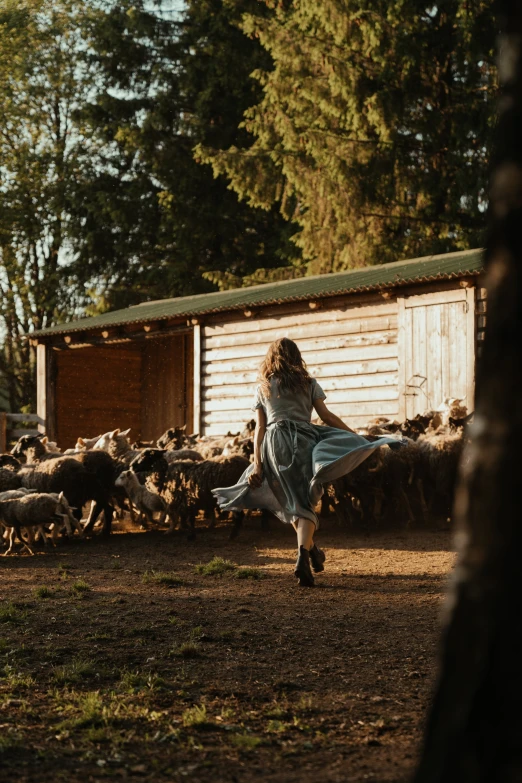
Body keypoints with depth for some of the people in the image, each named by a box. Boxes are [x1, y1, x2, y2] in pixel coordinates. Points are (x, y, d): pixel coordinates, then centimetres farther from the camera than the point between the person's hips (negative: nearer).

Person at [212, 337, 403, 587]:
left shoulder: (262, 388, 14)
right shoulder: (307, 383, 11)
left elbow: (259, 428, 8)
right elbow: (327, 417, 5)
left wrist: (257, 464, 4)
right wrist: (358, 436, 11)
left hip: (274, 444, 2)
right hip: (302, 440, -2)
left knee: (292, 502, 17)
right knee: (305, 502, -4)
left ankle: (312, 552, 28)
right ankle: (302, 556, -25)